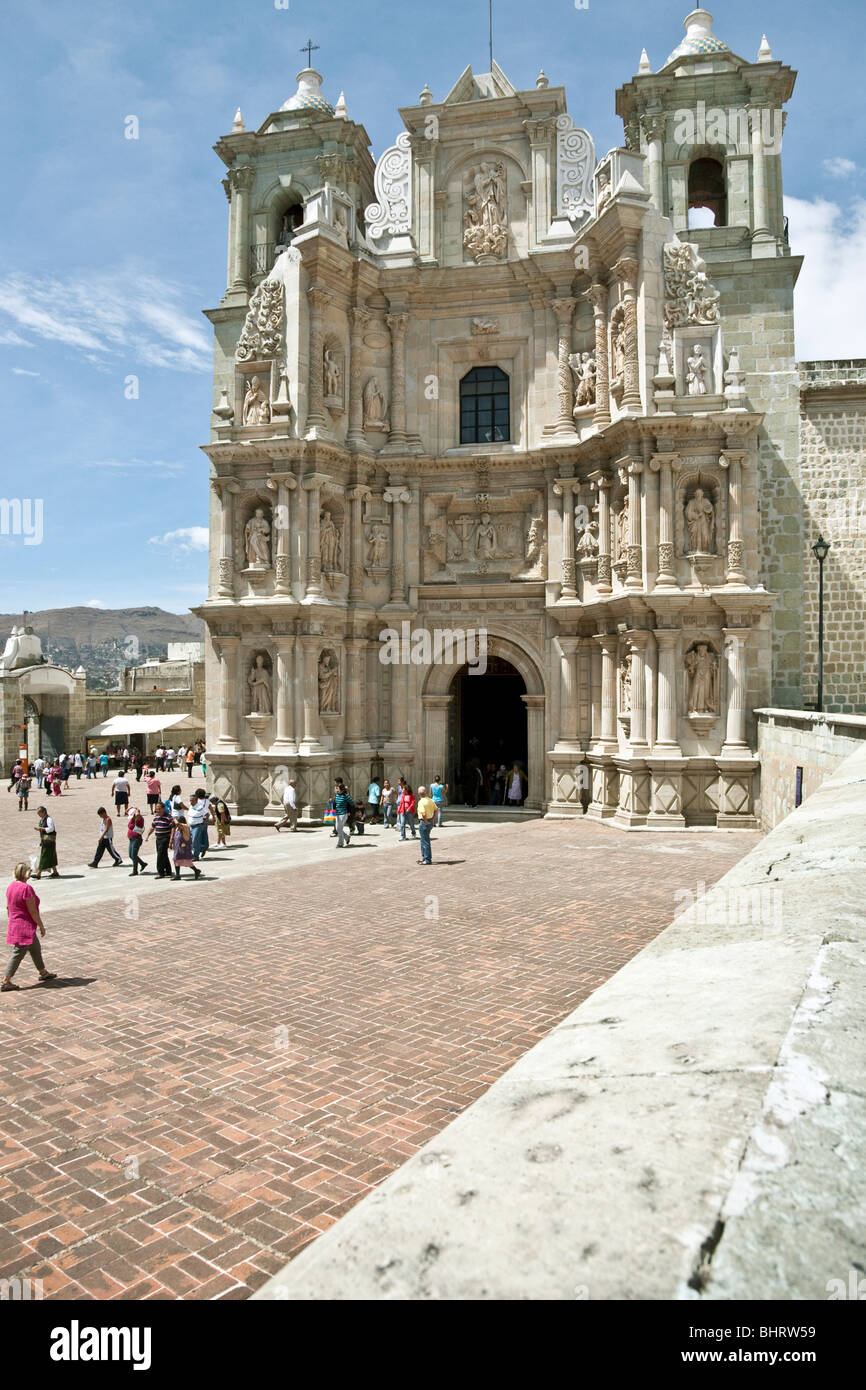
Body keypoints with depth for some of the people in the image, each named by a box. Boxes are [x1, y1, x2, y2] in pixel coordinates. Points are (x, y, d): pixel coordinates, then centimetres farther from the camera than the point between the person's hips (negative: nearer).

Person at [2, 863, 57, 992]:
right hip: (25, 927, -10)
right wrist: (41, 926, -10)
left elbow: (8, 907, 13)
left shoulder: (11, 886, 3)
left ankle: (43, 973, 34)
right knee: (17, 955, -1)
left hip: (15, 923, 10)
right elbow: (32, 911, -20)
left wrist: (12, 921, 25)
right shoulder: (26, 888, -24)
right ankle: (5, 982, 5)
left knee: (36, 949, 21)